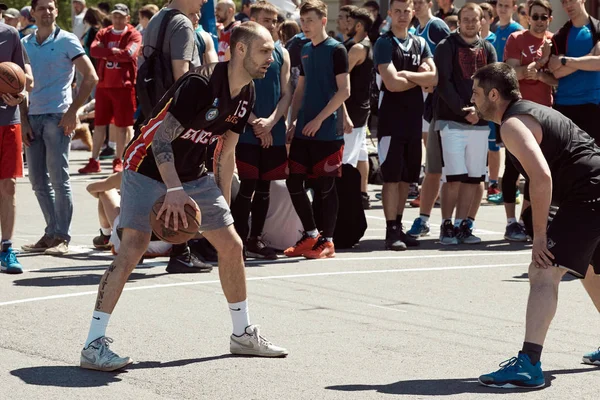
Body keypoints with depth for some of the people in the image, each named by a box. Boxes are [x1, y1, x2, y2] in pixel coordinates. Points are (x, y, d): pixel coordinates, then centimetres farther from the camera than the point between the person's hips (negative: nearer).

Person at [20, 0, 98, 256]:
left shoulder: (66, 41, -1)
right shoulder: (24, 44, 12)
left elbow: (91, 77, -5)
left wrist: (72, 111, -10)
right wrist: (23, 120, 3)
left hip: (58, 117, -5)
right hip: (33, 117, 5)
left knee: (58, 178, -5)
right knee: (37, 179, 6)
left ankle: (62, 237, 0)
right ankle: (51, 233, 15)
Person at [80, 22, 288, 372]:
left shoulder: (246, 94, 1)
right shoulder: (201, 84, -26)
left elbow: (226, 152, 12)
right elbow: (161, 137, -29)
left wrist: (223, 205, 13)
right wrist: (174, 191, -39)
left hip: (192, 175, 9)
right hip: (148, 168, -8)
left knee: (232, 244, 7)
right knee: (134, 246, -21)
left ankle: (243, 335, 24)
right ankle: (94, 345, -19)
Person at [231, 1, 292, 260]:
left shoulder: (281, 54, 10)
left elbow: (286, 94, 7)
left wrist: (271, 121, -8)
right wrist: (255, 123, -12)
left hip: (275, 132, 4)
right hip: (248, 132, -4)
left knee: (264, 187, 8)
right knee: (247, 187, -7)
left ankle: (255, 239, 16)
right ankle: (239, 239, -1)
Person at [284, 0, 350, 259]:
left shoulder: (336, 50, -7)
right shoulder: (305, 50, 14)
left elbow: (344, 91, -12)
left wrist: (319, 120, -16)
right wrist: (294, 120, 8)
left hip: (327, 131, -7)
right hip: (304, 131, 7)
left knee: (325, 185, -2)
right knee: (294, 182, 4)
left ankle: (327, 242, 7)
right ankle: (311, 235, 17)